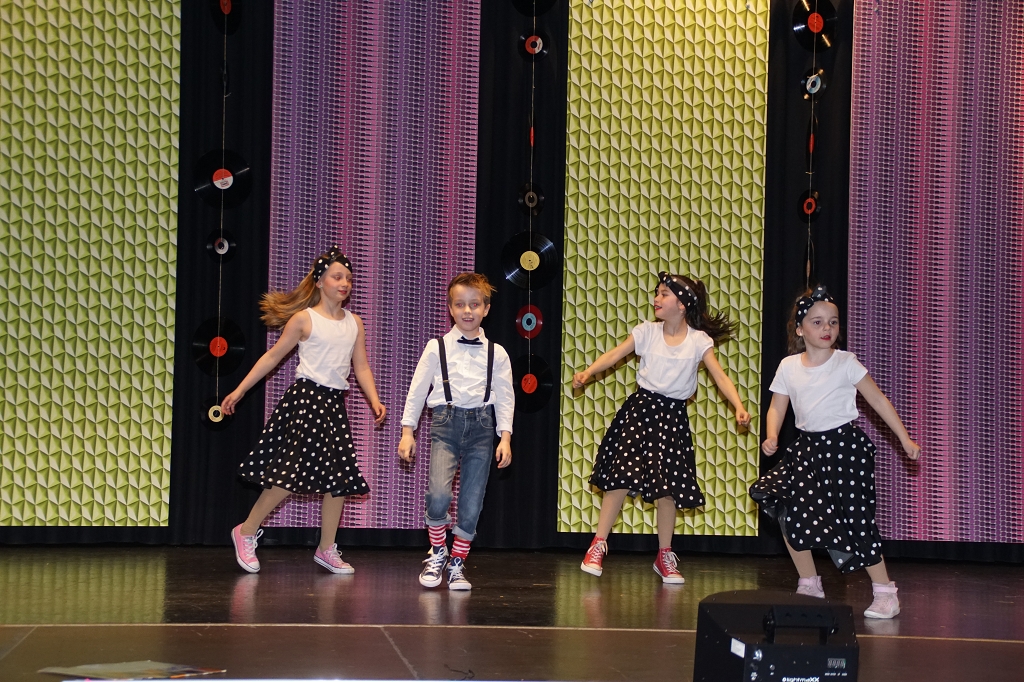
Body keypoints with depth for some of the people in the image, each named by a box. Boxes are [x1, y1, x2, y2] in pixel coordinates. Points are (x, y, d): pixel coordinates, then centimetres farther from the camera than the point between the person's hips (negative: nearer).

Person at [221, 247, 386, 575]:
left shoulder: (354, 323, 11)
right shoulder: (304, 319, -3)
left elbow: (361, 368, 11)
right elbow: (273, 356, 1)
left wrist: (375, 401, -5)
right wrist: (239, 391, 1)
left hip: (335, 403, 6)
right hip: (305, 398, -6)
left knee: (340, 476, 3)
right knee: (293, 472, -13)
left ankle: (327, 549, 14)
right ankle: (247, 532, 3)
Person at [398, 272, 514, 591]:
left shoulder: (496, 353, 9)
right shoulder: (436, 348, 6)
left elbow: (505, 397, 10)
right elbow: (417, 390, 8)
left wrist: (505, 437, 2)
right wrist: (408, 431, 4)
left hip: (481, 425, 2)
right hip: (446, 423, -1)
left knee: (471, 502, 0)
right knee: (439, 494, -21)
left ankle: (457, 564, 17)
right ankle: (437, 552, 3)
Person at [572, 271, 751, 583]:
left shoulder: (699, 341, -2)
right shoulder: (647, 332, 0)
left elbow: (719, 376, -7)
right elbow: (614, 355, -6)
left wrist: (739, 407, -20)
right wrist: (588, 372, -22)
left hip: (673, 416, 0)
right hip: (640, 408, 0)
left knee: (667, 484, 1)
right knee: (621, 476, -6)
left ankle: (665, 555, 15)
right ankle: (598, 545, 3)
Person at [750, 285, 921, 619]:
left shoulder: (846, 363, -6)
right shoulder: (788, 367, 3)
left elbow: (879, 401, -3)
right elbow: (777, 407, 7)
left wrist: (906, 440, -5)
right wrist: (771, 436, -14)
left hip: (845, 447, -4)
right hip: (808, 448, 4)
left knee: (856, 519, -7)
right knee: (788, 512, -6)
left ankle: (885, 592, 6)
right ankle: (809, 585, 11)